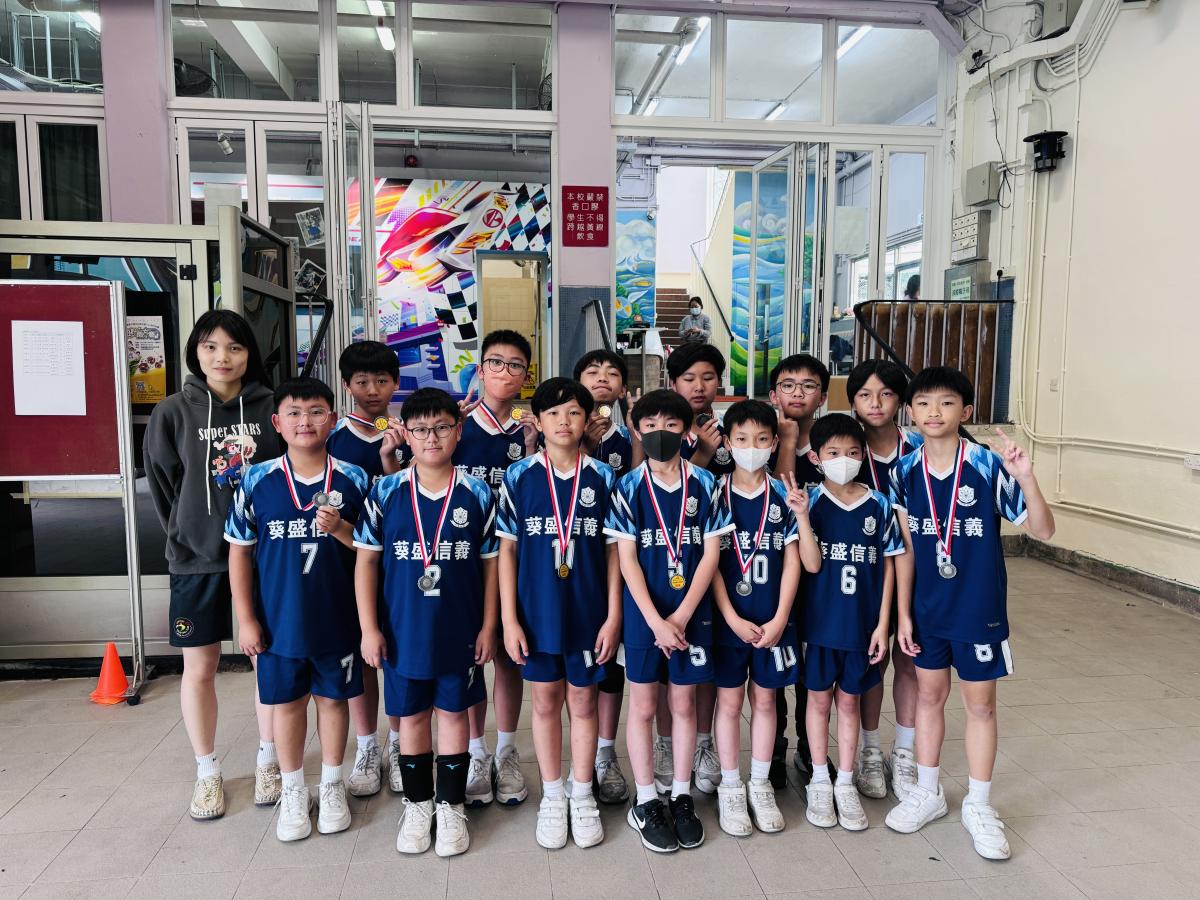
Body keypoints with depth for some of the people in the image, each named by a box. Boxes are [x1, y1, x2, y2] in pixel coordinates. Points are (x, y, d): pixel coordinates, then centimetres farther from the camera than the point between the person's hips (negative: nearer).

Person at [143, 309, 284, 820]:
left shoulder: (270, 408, -3)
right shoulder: (173, 412, -2)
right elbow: (162, 485, 5)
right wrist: (187, 536, 4)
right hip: (196, 560, 0)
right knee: (199, 669, 9)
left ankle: (268, 760, 29)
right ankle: (207, 772, 28)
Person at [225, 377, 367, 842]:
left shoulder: (354, 480, -6)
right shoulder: (258, 480, -6)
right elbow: (240, 551, 0)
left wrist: (340, 529, -21)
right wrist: (246, 618, -1)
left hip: (337, 618, 0)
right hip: (279, 620, 0)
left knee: (333, 697, 14)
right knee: (286, 701, 13)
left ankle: (332, 785, 33)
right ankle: (293, 791, 33)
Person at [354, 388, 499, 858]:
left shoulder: (479, 494, -4)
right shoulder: (385, 492, -3)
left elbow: (491, 564, 1)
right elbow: (366, 561, 0)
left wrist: (488, 626, -1)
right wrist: (369, 627, -4)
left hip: (460, 631, 0)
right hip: (403, 632, 1)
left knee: (453, 713, 11)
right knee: (411, 716, 13)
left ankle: (451, 807, 27)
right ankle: (417, 804, 32)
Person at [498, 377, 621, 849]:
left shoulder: (603, 477, -2)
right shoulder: (519, 476, -3)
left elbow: (613, 551, 0)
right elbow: (507, 549, -1)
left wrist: (613, 616, -4)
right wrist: (509, 619, -5)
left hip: (589, 613, 0)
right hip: (537, 613, 0)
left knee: (583, 703, 12)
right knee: (546, 703, 12)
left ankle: (582, 796, 29)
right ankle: (552, 797, 30)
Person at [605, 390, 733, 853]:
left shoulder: (705, 484, -1)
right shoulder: (628, 488, -4)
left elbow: (711, 553, -3)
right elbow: (627, 559, -7)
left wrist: (682, 615, -11)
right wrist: (655, 620, -14)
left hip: (691, 612, 1)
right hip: (644, 613, -1)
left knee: (684, 704, 12)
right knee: (643, 706, 8)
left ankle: (682, 798, 27)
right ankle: (645, 803, 22)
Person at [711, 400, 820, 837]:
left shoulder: (783, 496, 0)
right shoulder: (715, 494, -4)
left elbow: (792, 562, -1)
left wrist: (779, 620, -8)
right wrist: (733, 619, -12)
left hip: (773, 621, 2)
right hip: (728, 618, -1)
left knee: (764, 700, 13)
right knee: (729, 702, 8)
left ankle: (760, 785, 28)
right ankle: (730, 788, 22)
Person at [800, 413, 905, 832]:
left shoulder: (879, 505, -2)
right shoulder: (809, 501, -7)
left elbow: (888, 566, 1)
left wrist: (882, 623, -1)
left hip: (862, 622, 1)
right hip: (819, 620, -1)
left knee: (849, 701, 14)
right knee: (819, 698, 12)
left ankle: (846, 784, 28)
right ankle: (819, 782, 28)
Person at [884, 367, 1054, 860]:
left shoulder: (989, 466, -14)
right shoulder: (904, 471, -4)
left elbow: (1042, 530, -13)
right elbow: (906, 547, 1)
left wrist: (1026, 479, -30)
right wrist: (903, 611, 1)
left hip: (979, 607, -3)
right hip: (926, 606, 3)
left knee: (980, 703, 10)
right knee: (929, 694, 15)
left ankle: (978, 806, 27)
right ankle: (927, 791, 33)